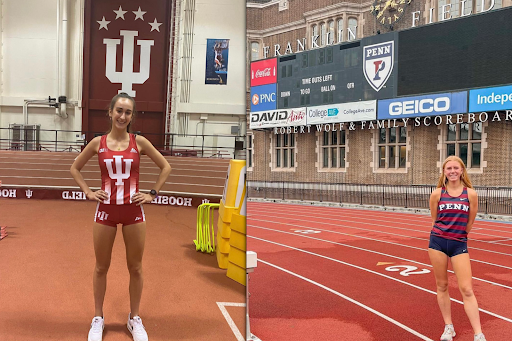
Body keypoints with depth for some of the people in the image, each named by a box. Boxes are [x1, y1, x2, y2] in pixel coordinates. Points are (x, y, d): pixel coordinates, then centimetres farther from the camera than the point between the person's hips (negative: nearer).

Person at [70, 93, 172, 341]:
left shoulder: (139, 142, -2)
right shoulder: (98, 142, 0)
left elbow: (165, 167, 7)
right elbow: (74, 168, 12)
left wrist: (152, 194, 1)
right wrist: (88, 192, 1)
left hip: (133, 211, 0)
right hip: (106, 210, 0)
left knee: (135, 267, 8)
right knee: (101, 267, 10)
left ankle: (134, 319, 24)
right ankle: (98, 318, 26)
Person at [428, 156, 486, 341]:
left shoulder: (470, 194, -1)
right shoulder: (437, 194, 1)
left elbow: (470, 223, 7)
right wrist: (441, 235, 12)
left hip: (459, 244, -1)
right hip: (438, 242, 1)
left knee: (466, 289, -4)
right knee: (442, 286, 9)